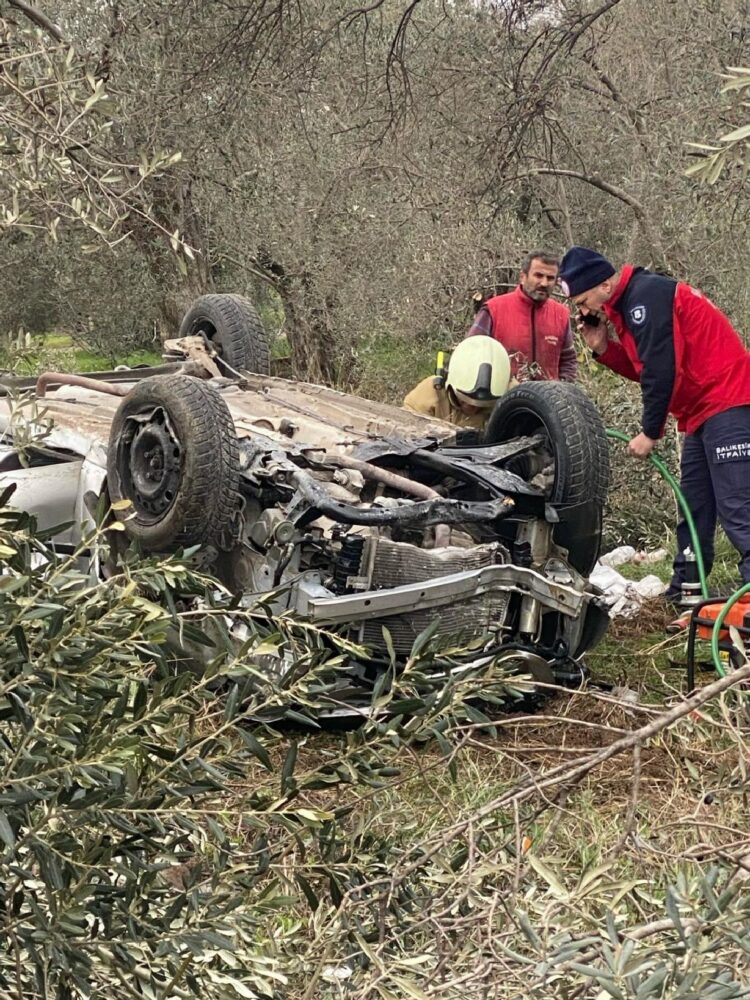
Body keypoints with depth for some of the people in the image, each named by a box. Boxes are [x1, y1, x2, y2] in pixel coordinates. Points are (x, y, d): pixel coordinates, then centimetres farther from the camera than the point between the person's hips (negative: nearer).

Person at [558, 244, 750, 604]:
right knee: (694, 508, 14)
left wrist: (650, 432, -12)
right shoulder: (629, 304, 17)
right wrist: (603, 348, 5)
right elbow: (644, 368, 18)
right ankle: (684, 595, 21)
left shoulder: (646, 296, -15)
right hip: (704, 412, 11)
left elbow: (661, 370, -20)